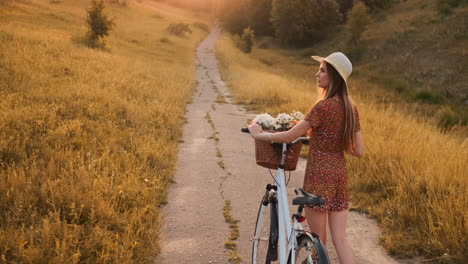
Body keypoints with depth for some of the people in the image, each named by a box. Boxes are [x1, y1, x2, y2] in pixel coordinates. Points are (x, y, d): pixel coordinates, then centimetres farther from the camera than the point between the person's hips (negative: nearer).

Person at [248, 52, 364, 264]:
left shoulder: (324, 106, -17)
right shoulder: (351, 108, 6)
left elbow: (289, 136, -15)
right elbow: (358, 151, 8)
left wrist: (259, 134, -1)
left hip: (319, 176, -7)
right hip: (340, 175, 7)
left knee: (318, 239, 9)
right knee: (340, 238, 9)